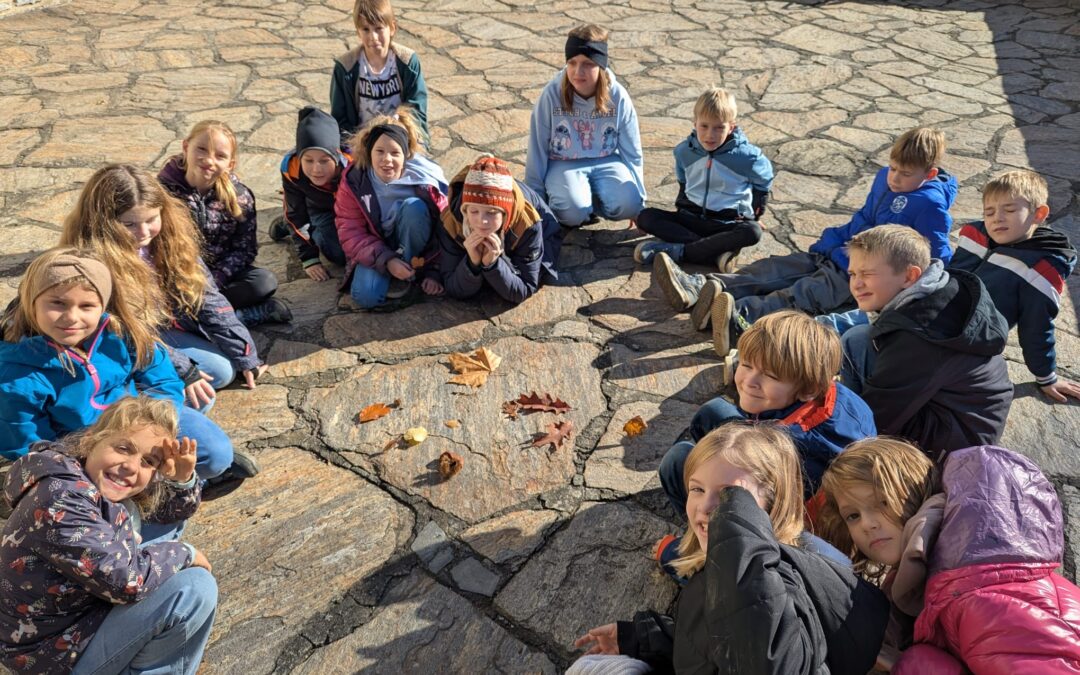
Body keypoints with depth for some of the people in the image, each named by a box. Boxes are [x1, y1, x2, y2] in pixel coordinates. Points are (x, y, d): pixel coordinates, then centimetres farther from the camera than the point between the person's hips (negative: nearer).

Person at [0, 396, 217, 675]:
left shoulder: (103, 483, -3)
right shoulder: (59, 500, -30)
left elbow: (175, 508, 9)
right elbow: (128, 579, -32)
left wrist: (182, 478, -13)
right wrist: (186, 554, -14)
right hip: (56, 650, -10)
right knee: (196, 588, -23)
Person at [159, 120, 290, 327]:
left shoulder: (239, 196, -6)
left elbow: (245, 249, -5)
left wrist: (214, 280, -19)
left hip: (221, 274, 1)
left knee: (265, 281, -24)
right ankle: (260, 311, -26)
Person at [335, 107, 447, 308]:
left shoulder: (423, 178, -19)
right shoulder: (353, 182, -16)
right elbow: (350, 233, -16)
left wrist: (434, 271, -15)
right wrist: (386, 260, -29)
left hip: (413, 245, 0)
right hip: (376, 248, 0)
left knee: (413, 206, -32)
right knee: (366, 296, -27)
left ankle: (406, 274, -16)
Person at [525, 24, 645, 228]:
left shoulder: (618, 97, -9)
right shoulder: (552, 94, -13)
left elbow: (632, 152, 1)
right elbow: (538, 149, -5)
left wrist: (639, 203, 4)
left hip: (606, 162, 2)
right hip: (563, 164, -2)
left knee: (627, 204, -26)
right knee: (574, 210, -31)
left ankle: (591, 198, 5)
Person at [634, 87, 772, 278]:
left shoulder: (745, 155, -9)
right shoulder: (684, 151, 0)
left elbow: (763, 181, 7)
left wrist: (755, 215, 8)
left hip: (728, 223, -3)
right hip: (691, 218, 3)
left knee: (752, 232, -36)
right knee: (645, 217, -21)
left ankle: (677, 250, -35)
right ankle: (717, 253, -33)